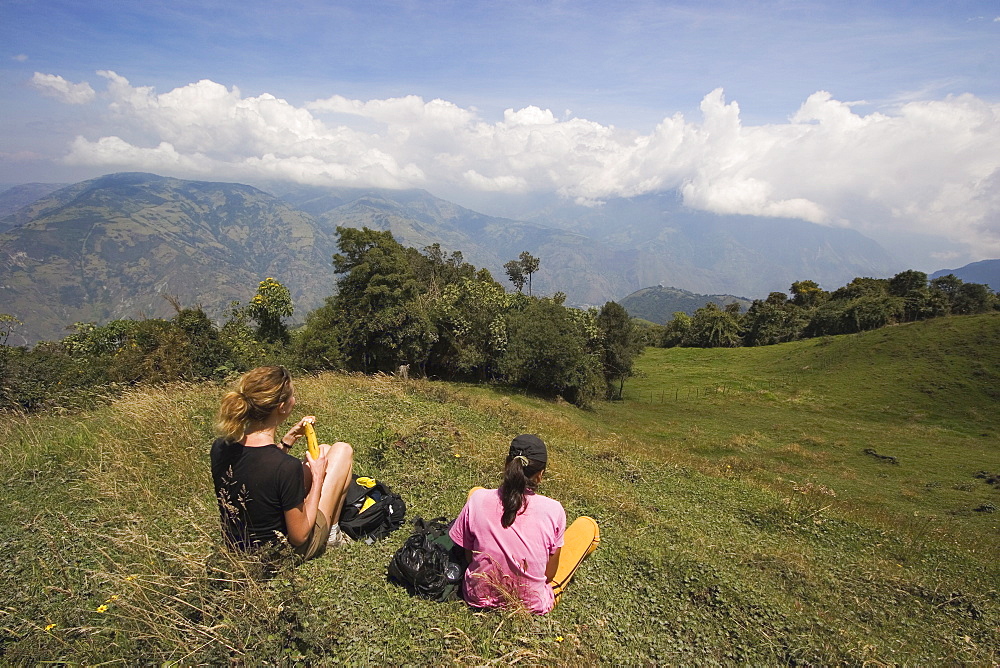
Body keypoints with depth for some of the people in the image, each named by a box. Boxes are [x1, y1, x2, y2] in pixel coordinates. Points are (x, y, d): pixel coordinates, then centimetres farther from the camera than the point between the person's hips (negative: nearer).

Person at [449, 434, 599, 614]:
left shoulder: (478, 500, -19)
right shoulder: (553, 511, -22)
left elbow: (468, 556, -6)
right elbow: (550, 573, -10)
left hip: (479, 597, 2)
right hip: (532, 605, -1)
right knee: (588, 526, 13)